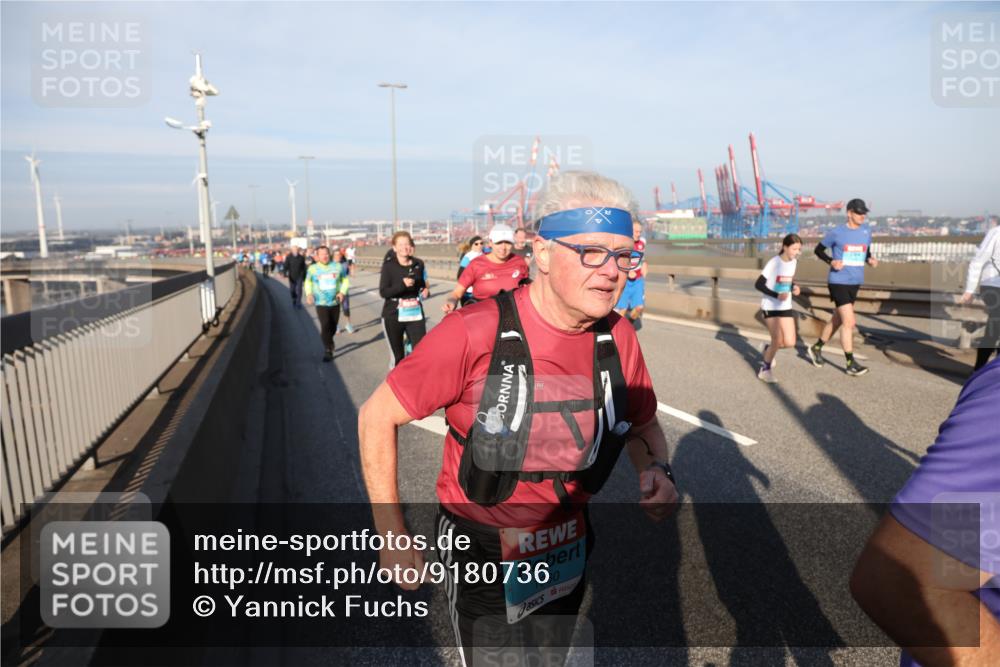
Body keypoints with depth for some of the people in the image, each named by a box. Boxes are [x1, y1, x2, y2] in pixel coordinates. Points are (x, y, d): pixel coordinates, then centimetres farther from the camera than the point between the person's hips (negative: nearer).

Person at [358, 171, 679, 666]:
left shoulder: (618, 338, -13)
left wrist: (656, 470, -16)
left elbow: (642, 424, 6)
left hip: (567, 548, 6)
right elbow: (376, 418, -17)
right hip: (482, 552, -5)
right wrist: (392, 538, -14)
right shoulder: (473, 334, -28)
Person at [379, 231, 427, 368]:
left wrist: (424, 288, 3)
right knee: (398, 356, 8)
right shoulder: (388, 265, -6)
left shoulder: (418, 264, 3)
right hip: (393, 316, -2)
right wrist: (403, 284, -25)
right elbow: (383, 292, -14)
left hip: (415, 314, 2)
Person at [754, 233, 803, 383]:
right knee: (778, 340, -8)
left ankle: (768, 349, 31)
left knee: (789, 343, 0)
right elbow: (758, 284, -18)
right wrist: (777, 295, -26)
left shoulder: (794, 262, 2)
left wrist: (794, 287, -3)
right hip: (770, 307, -6)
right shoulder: (774, 263, -18)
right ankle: (765, 369, 13)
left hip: (786, 307, 6)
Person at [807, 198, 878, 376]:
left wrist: (870, 259, -4)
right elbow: (819, 250, 2)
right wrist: (831, 261, -15)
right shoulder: (836, 232, -7)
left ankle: (816, 348, 34)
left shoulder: (866, 231, 7)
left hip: (855, 283, 6)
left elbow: (866, 252, 19)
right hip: (838, 282, -6)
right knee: (849, 321, -11)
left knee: (838, 320, 16)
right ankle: (850, 363, -3)